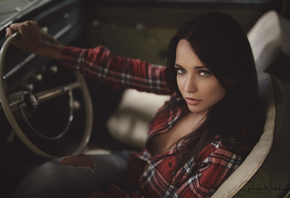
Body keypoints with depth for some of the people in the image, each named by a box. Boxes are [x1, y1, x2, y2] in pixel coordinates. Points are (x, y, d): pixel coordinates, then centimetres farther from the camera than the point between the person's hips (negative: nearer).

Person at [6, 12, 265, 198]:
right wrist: (42, 48, -7)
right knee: (47, 176, -11)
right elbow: (121, 70, -11)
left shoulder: (227, 151, -34)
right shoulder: (183, 84, -17)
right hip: (137, 165, 5)